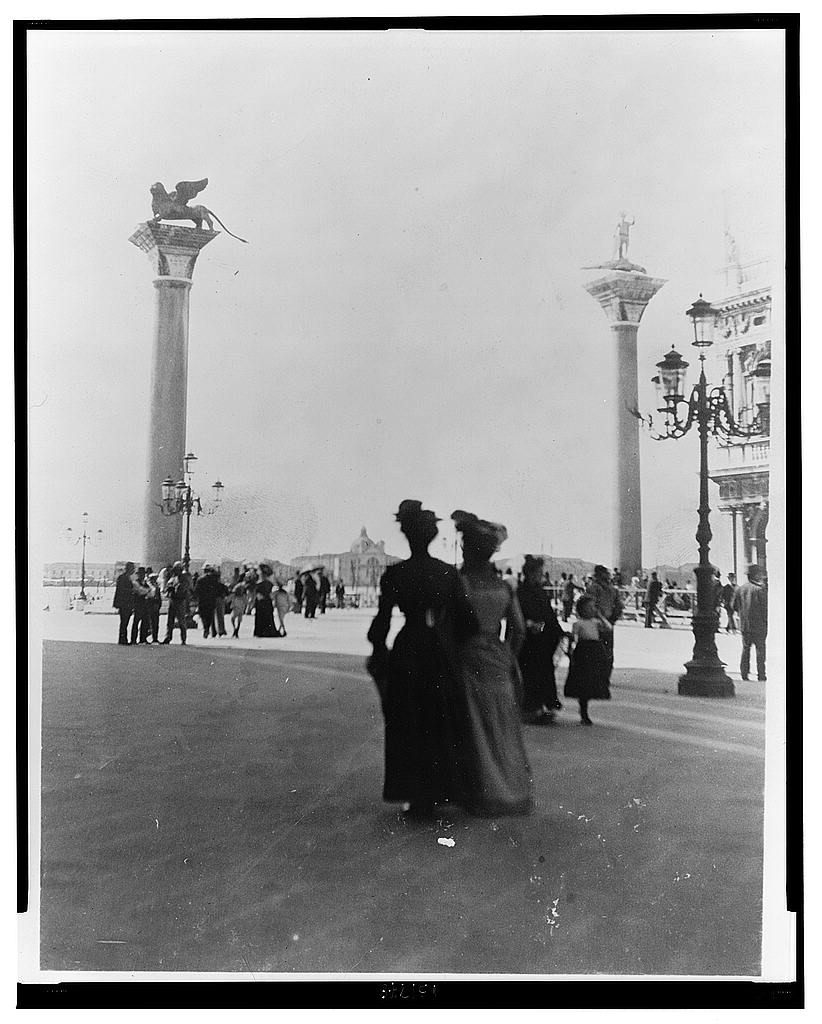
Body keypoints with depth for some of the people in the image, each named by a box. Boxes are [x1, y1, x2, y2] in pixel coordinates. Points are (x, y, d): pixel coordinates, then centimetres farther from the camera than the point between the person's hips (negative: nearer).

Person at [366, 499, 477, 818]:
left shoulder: (394, 574, -9)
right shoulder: (449, 573, -3)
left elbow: (382, 619, -8)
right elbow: (467, 619, -3)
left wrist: (377, 653, 6)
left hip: (407, 653, -2)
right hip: (443, 655, 2)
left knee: (409, 728, 9)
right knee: (442, 725, 16)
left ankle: (418, 797, 10)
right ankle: (442, 791, 23)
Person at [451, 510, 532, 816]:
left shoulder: (461, 582, -12)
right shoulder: (504, 587, 2)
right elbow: (519, 628, 4)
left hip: (470, 661, -4)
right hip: (498, 662, 5)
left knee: (476, 729, 5)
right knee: (504, 730, 14)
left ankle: (485, 795, 8)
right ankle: (514, 792, 19)